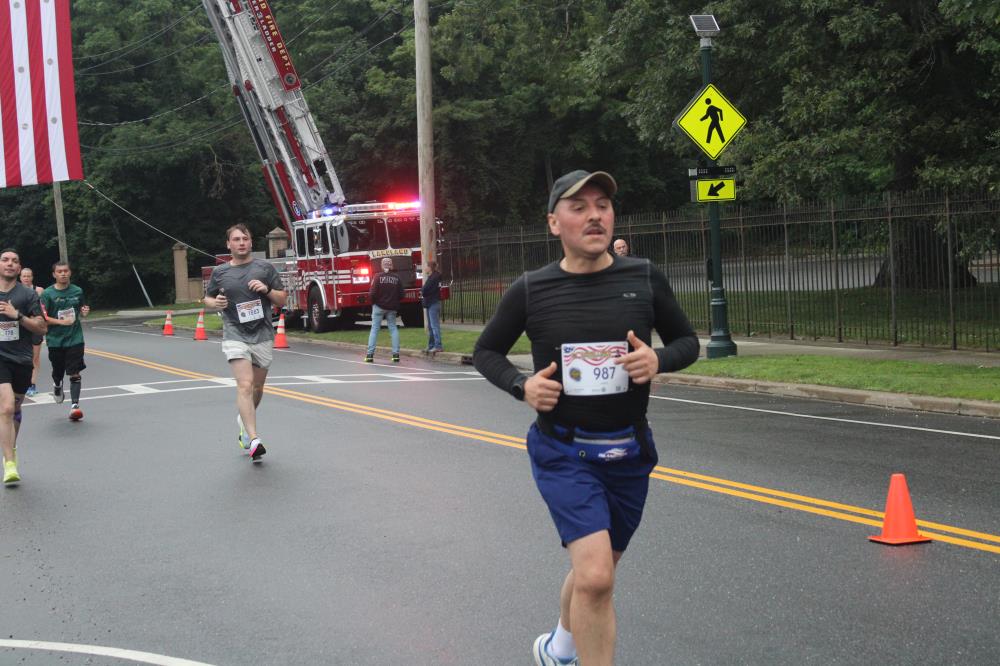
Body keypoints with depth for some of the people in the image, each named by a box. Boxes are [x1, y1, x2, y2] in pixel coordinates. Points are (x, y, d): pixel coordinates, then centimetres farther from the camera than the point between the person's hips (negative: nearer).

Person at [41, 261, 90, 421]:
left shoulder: (77, 291, 4)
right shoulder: (48, 294, -6)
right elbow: (43, 318, -9)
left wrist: (84, 312, -4)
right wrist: (61, 321, -20)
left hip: (75, 339, 1)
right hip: (55, 340, -1)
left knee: (74, 373, -8)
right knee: (57, 373, 14)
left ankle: (74, 405, -3)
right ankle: (57, 386, 49)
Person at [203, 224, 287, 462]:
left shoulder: (265, 268, 4)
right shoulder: (220, 272, 5)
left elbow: (282, 300, 7)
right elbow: (207, 298, 19)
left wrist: (266, 290, -13)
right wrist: (215, 303, -4)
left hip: (263, 336, 2)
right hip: (235, 335, -2)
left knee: (257, 387, 15)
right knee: (245, 385, -17)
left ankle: (244, 420, 44)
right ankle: (254, 439, -23)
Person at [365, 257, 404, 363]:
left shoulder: (378, 277, -10)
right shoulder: (396, 278, -1)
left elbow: (372, 293, -14)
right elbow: (401, 295, 1)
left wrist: (372, 302, 5)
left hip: (379, 306, -2)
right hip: (392, 308, 2)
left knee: (374, 328, 3)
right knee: (393, 328, 10)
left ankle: (370, 354, -2)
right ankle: (396, 353, 4)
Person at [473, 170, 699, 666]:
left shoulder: (644, 278, -4)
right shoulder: (530, 289, -7)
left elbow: (687, 341, 8)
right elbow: (486, 351, 7)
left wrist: (659, 360, -14)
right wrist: (521, 386, -12)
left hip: (629, 451, 3)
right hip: (563, 451, -3)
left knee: (596, 569, 21)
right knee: (594, 576, -21)